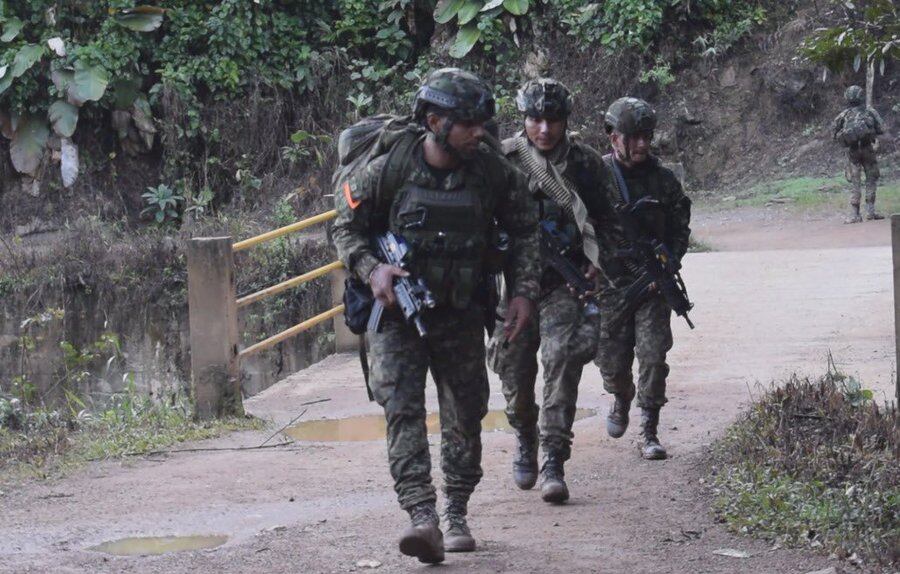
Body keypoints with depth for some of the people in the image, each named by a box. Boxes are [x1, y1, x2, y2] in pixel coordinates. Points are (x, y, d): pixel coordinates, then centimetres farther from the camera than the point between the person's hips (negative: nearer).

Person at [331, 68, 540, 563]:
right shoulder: (388, 170, -14)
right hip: (396, 314, -2)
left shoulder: (493, 170, -7)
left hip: (460, 316, 3)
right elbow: (346, 226, -1)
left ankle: (456, 515, 25)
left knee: (465, 416, 8)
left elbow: (524, 229, 8)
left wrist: (524, 292, -1)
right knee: (402, 410, -17)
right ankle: (422, 517, -27)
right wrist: (371, 270, -17)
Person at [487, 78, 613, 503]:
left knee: (563, 361, -16)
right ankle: (525, 441, 34)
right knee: (514, 371, 5)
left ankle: (553, 464, -14)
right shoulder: (503, 160, -1)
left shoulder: (586, 163, 2)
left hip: (565, 282, -1)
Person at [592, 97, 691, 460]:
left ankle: (649, 433, 0)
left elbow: (680, 229, 8)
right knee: (612, 362, 6)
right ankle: (621, 401, 40)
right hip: (609, 282, -1)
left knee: (653, 356, -9)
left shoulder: (663, 180, 2)